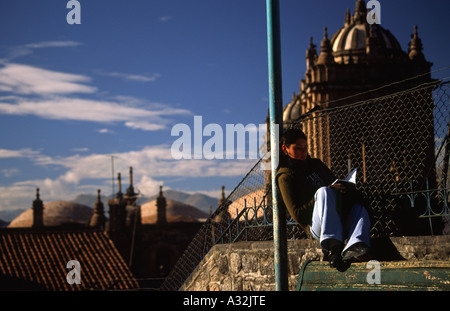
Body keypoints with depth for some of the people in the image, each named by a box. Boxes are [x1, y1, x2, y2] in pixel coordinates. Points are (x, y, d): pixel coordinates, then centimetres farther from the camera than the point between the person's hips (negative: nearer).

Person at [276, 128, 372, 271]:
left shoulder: (315, 164, 25)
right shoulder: (285, 176, 4)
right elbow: (297, 214, -7)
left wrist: (346, 187, 0)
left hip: (340, 223, 7)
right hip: (315, 227, -7)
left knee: (359, 207, -23)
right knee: (324, 191, -33)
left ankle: (353, 248, -52)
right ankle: (332, 248, -52)